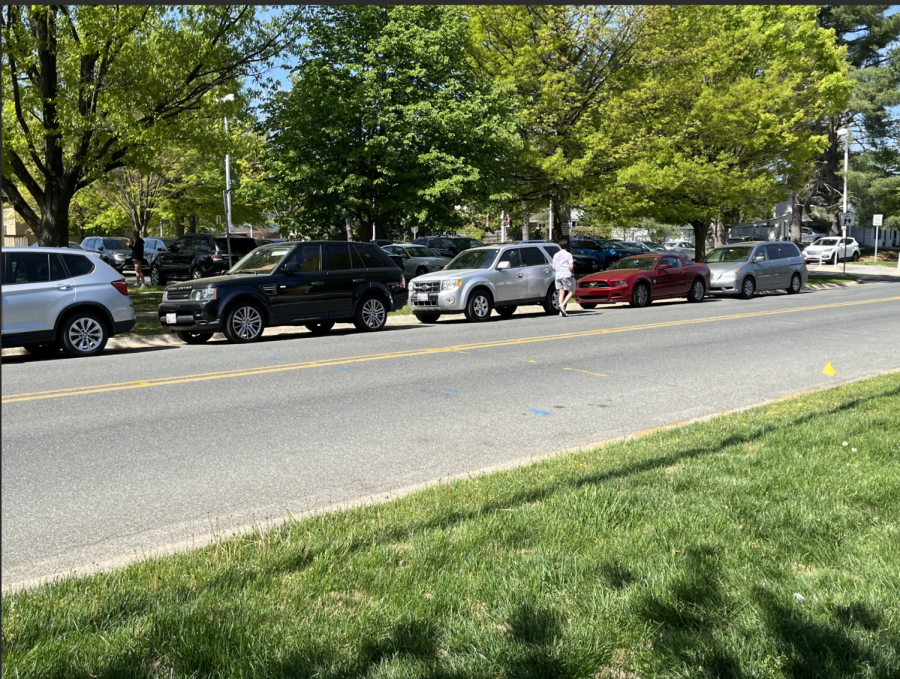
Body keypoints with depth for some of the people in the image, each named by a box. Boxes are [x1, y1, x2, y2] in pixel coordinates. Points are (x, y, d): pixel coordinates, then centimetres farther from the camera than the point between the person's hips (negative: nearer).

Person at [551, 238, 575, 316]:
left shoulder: (556, 255, 9)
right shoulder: (568, 254, -4)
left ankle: (561, 311, 1)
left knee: (561, 293, 7)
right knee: (571, 292, 5)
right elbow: (571, 266, -10)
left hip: (558, 276, 5)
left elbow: (554, 266, 7)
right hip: (567, 275, -5)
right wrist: (572, 273, 6)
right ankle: (562, 305, -15)